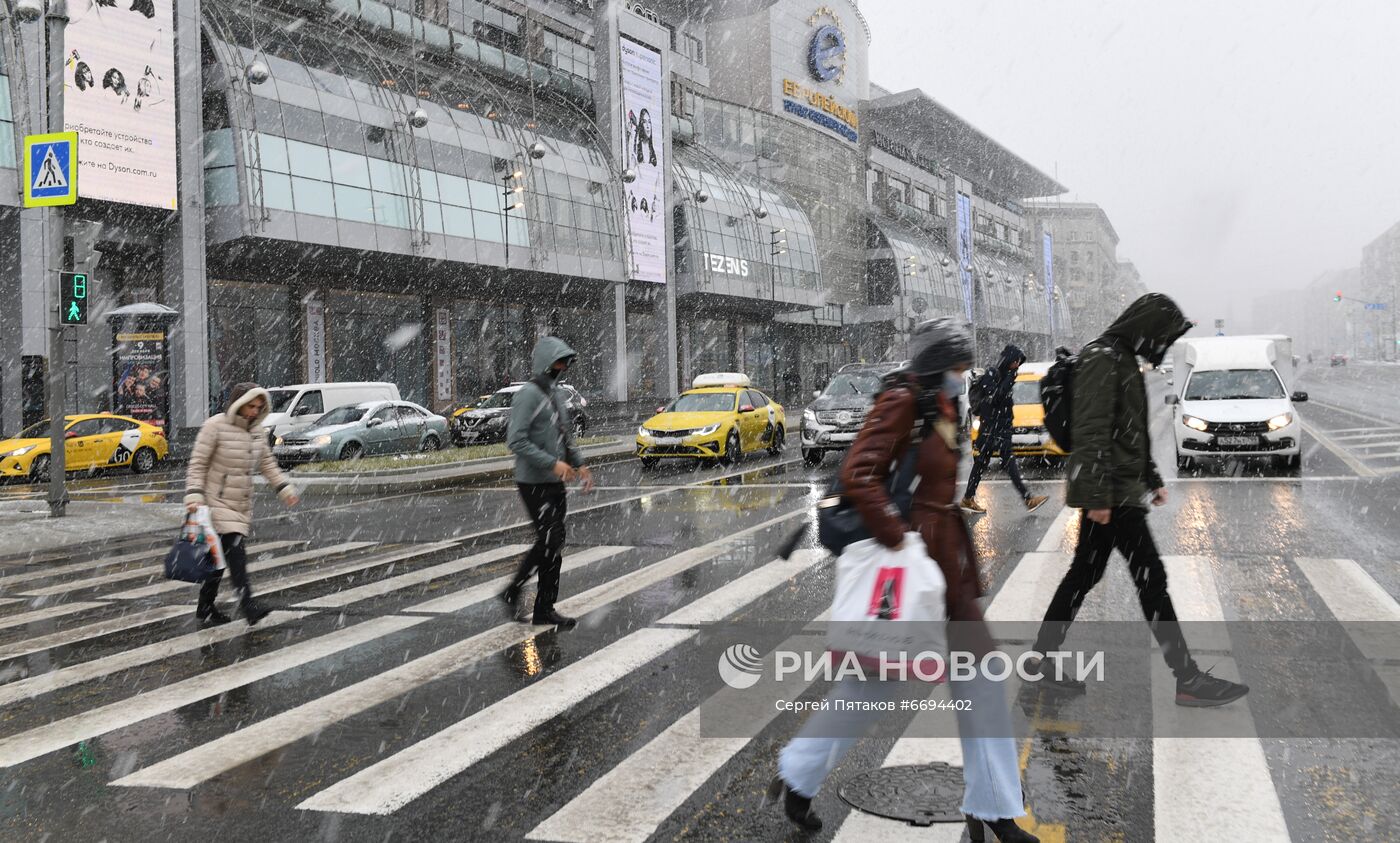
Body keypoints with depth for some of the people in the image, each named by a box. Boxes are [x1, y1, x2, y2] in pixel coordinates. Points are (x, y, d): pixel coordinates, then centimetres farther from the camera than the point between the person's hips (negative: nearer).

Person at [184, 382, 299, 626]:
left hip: (243, 503, 7)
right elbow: (197, 464, -11)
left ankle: (206, 608, 20)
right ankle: (249, 607, -20)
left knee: (221, 557, 11)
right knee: (235, 552, -16)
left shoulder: (256, 428, 7)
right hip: (217, 502, -7)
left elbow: (267, 463, 16)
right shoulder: (215, 426, -12)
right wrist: (194, 496, -21)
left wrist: (284, 488, 7)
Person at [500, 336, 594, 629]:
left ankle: (545, 608, 16)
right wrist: (552, 463, -24)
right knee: (549, 543, -10)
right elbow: (516, 441, -21)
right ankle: (513, 592, 4)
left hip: (556, 483, 9)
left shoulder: (559, 396, 15)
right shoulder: (528, 396, -13)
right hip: (534, 483, -8)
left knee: (553, 543, 9)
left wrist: (579, 463, 12)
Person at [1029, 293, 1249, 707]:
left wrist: (1152, 479, 25)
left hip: (1120, 490, 10)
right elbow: (1091, 432, -22)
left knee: (1084, 573, 12)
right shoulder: (1102, 358, -14)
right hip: (1111, 493, -10)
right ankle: (1187, 679, 1)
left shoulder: (1124, 361, 18)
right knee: (1151, 577, -6)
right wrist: (1098, 496, -24)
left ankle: (1045, 658, 18)